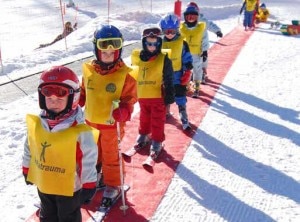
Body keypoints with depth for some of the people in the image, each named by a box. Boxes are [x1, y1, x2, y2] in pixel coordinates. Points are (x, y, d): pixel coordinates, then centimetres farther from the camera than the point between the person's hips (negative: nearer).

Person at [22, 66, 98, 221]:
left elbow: (88, 160, -18)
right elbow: (28, 149, 5)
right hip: (43, 185, 5)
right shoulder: (35, 124, -12)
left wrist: (88, 186, -12)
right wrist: (27, 171, 15)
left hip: (70, 188, -5)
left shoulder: (80, 131, -27)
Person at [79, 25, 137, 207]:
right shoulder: (88, 69, -5)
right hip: (91, 121, 5)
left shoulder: (125, 74, -16)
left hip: (112, 124, -4)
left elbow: (129, 99, -13)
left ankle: (113, 186, 32)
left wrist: (122, 113, -30)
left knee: (111, 156, 11)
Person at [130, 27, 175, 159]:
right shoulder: (137, 57, -3)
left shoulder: (164, 59, -13)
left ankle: (157, 142, 21)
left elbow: (168, 79, -10)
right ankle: (143, 135, 44)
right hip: (142, 96, 4)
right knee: (144, 118, 24)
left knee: (157, 121, 7)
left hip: (158, 96, -4)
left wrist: (169, 95, -11)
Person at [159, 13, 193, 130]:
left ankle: (184, 118, -1)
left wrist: (187, 73, -9)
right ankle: (166, 111, 40)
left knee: (180, 95, -5)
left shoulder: (182, 43, -8)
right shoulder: (160, 43, -3)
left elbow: (187, 59, -4)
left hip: (178, 73, -3)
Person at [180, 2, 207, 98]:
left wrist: (205, 51, -3)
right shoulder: (181, 27, -4)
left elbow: (204, 40, -2)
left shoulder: (201, 27, -7)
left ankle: (197, 88, 16)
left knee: (197, 71, 6)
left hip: (197, 54, -2)